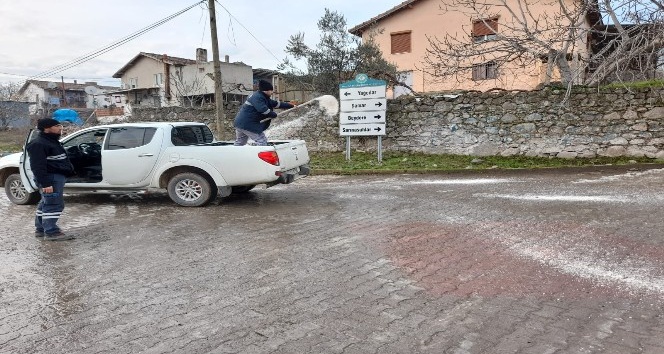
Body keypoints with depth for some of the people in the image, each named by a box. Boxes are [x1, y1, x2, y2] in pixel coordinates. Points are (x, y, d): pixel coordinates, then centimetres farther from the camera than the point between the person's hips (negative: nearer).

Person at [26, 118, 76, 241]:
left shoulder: (52, 141, 19)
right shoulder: (38, 144, -15)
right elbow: (38, 166, -21)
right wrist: (45, 184, -26)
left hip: (57, 177, 11)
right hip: (51, 179, -11)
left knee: (46, 203, 16)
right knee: (54, 204, -11)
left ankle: (41, 229, 26)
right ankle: (51, 232, -9)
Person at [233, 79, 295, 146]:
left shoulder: (264, 98, 15)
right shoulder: (257, 97, -16)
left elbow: (276, 104, 17)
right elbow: (263, 109, -28)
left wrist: (291, 105, 16)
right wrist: (274, 114, -13)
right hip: (247, 124, -11)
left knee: (239, 143, 21)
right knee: (262, 141, -7)